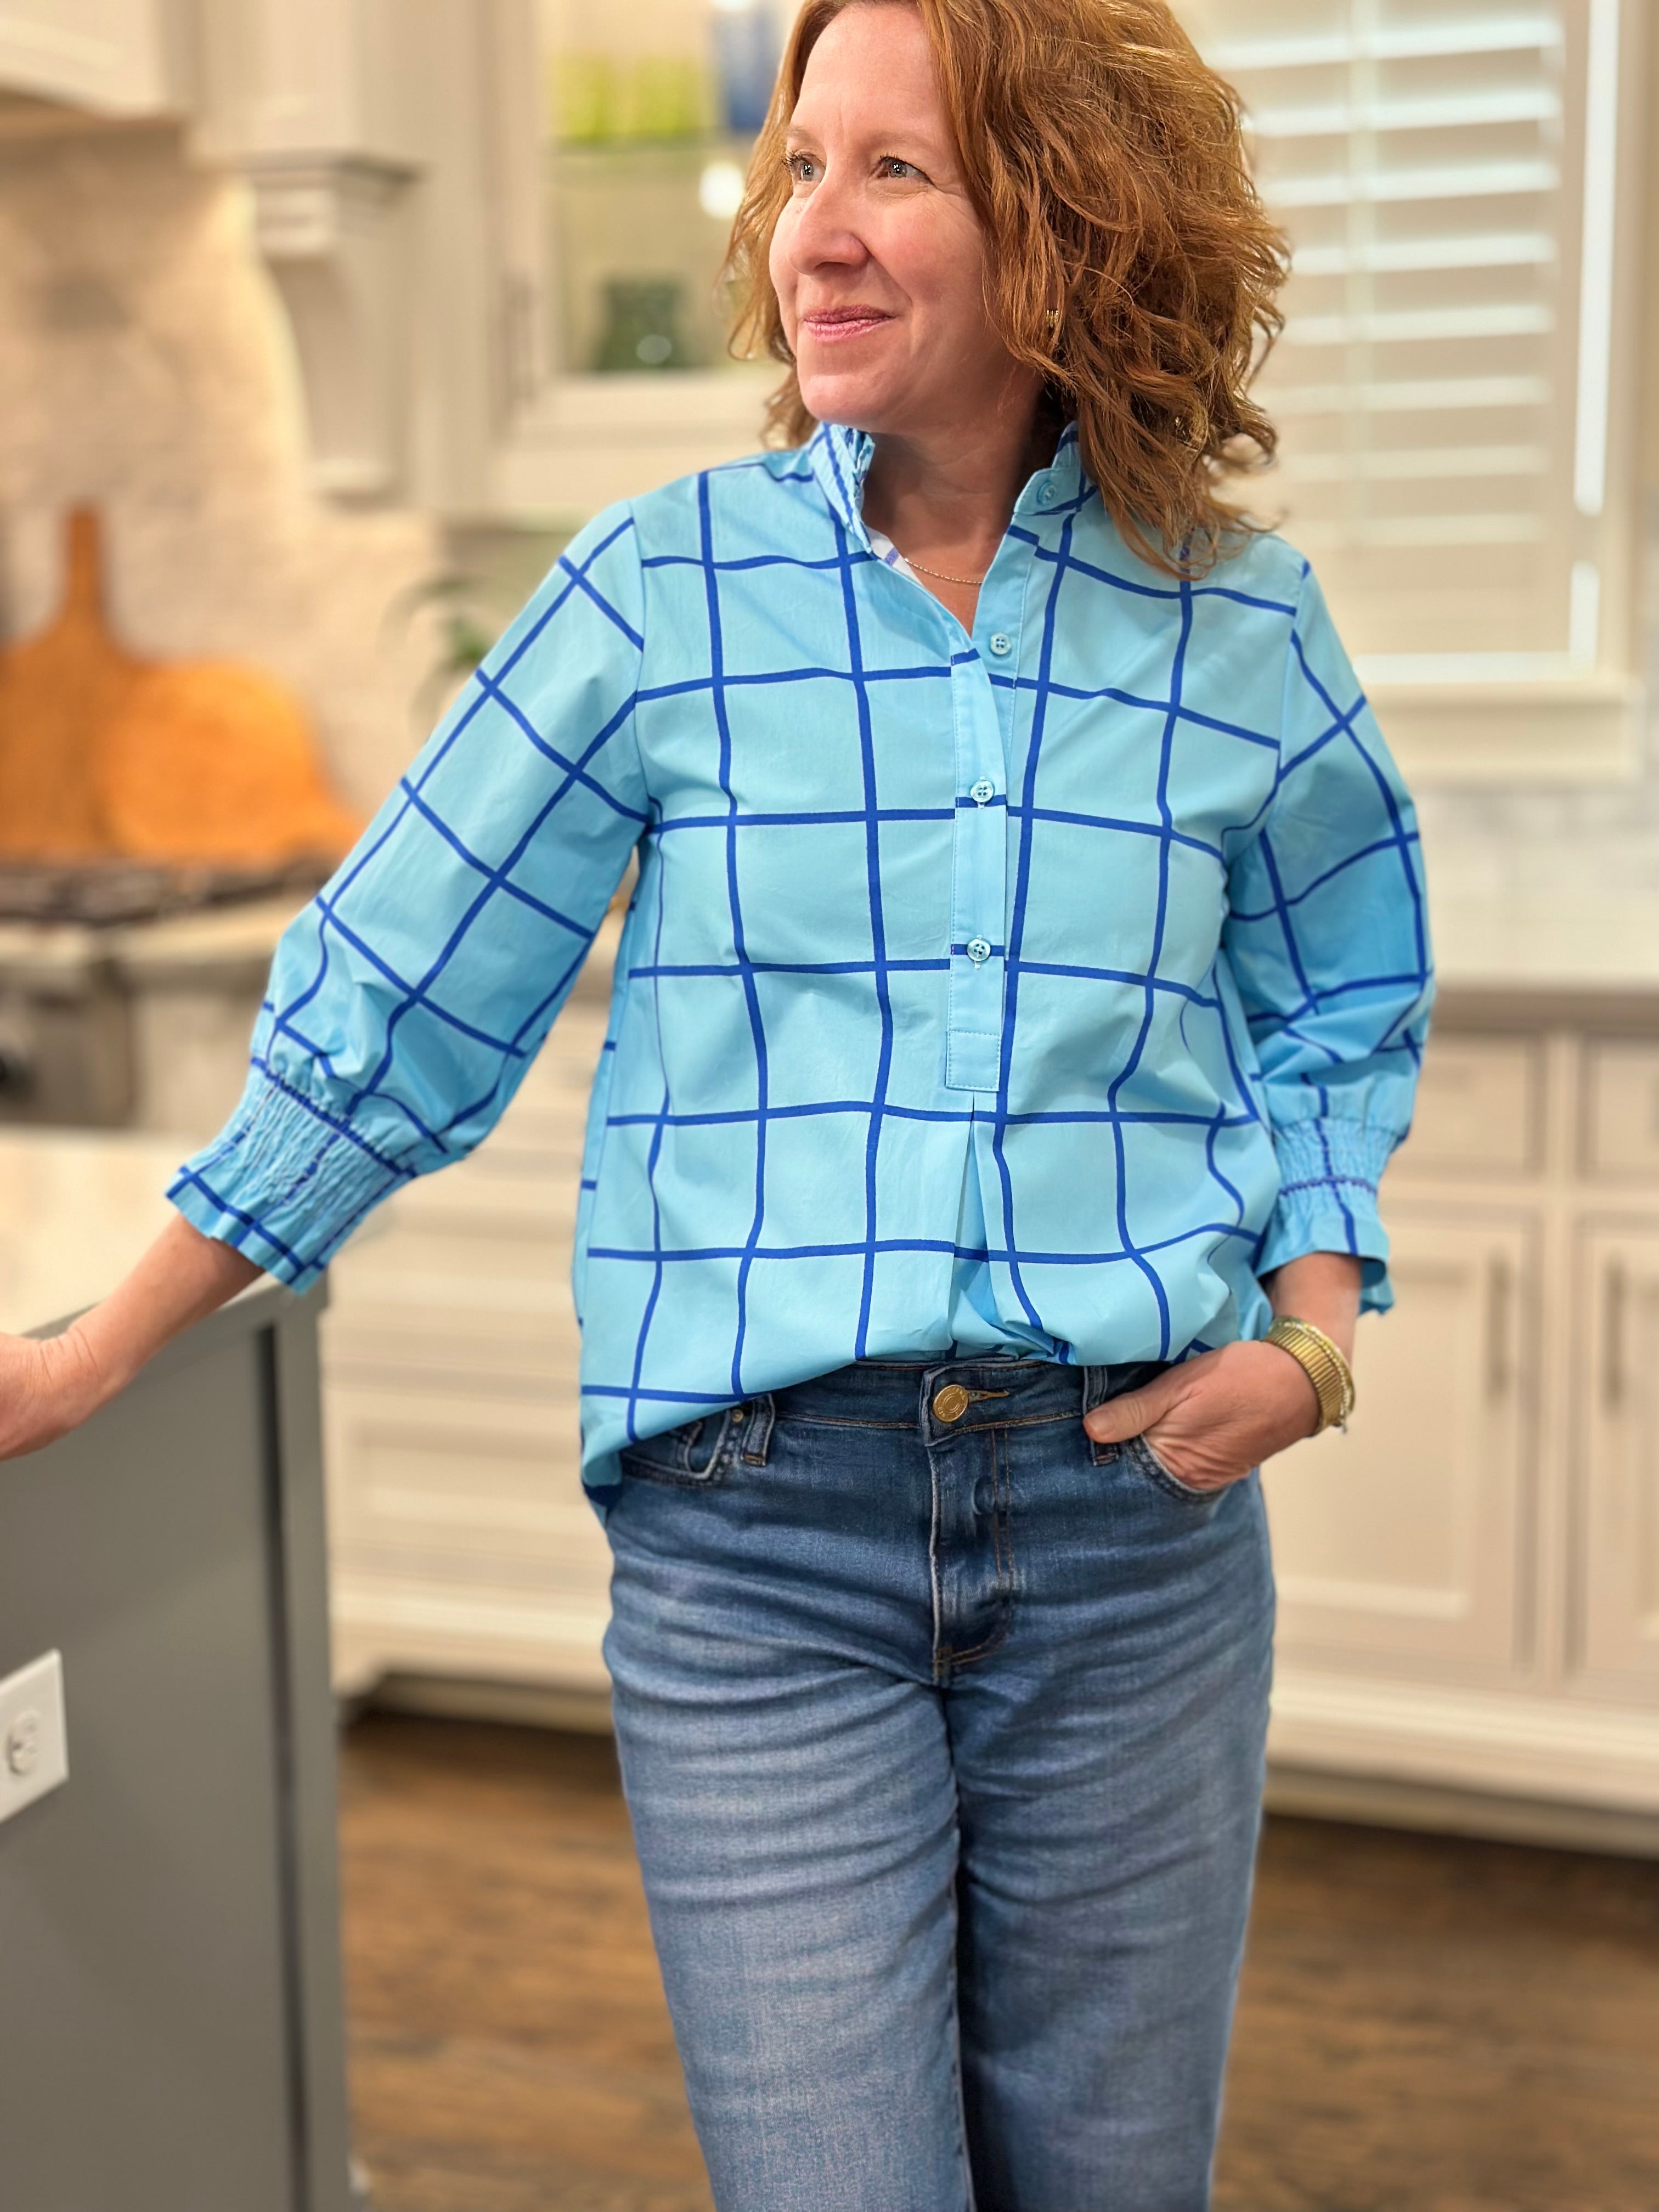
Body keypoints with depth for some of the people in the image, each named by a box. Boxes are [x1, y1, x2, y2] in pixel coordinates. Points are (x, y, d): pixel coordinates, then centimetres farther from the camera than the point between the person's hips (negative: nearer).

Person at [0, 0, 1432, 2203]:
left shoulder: (1239, 627, 4)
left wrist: (1310, 1337, 1)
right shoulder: (669, 589, -1)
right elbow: (392, 1008, 4)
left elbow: (1347, 1008, 18)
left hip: (1135, 1502, 2)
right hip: (754, 1522, -2)